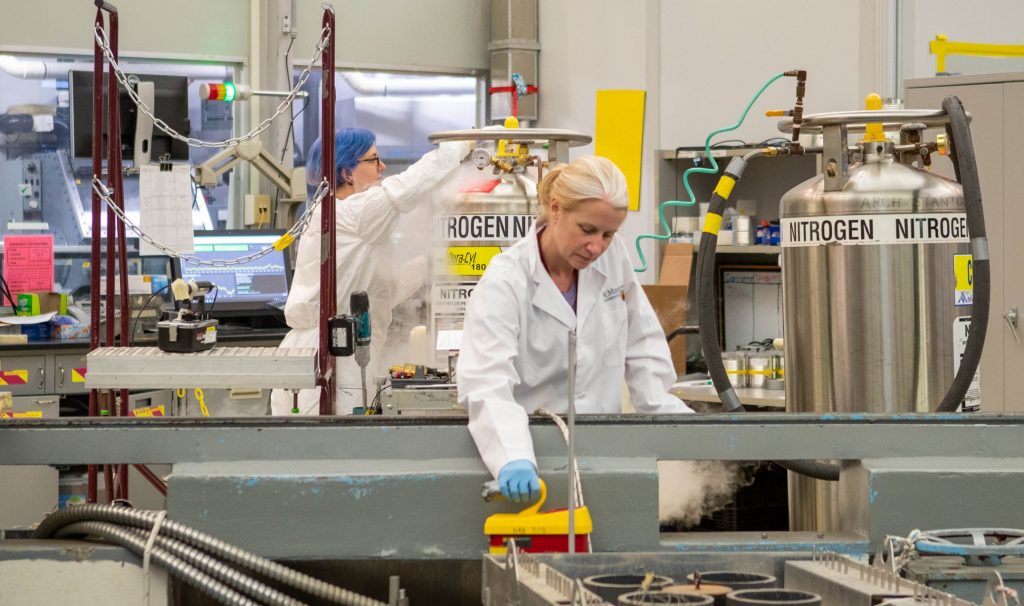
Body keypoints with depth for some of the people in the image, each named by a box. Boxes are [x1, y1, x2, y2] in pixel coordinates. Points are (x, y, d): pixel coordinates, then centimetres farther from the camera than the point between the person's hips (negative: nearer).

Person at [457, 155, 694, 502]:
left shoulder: (613, 256, 1)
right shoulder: (504, 285, -15)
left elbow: (640, 341, 15)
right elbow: (487, 386, -26)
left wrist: (663, 409, 5)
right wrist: (514, 459, -42)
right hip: (534, 443, -4)